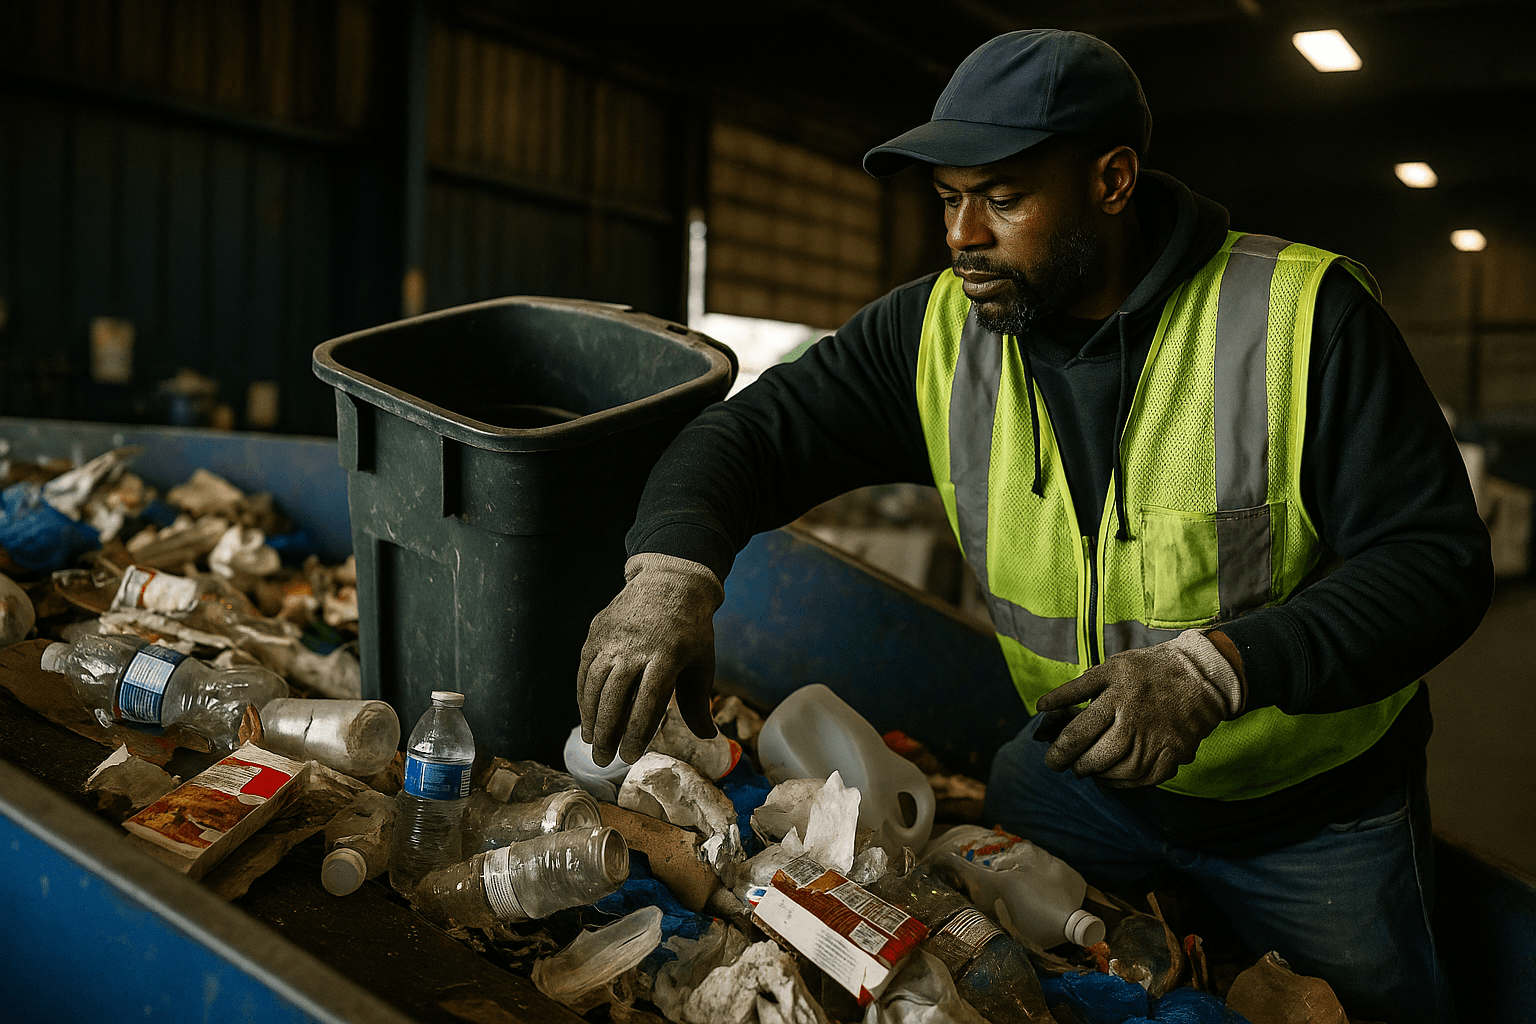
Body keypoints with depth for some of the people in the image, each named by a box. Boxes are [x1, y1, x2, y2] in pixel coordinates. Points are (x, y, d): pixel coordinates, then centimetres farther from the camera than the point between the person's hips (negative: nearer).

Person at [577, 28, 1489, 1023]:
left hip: (1317, 801, -2)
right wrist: (670, 570, -34)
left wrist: (1216, 665, -38)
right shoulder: (940, 331, -12)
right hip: (1082, 758, 3)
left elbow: (1438, 556, -23)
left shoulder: (1306, 317, -24)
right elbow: (750, 435, -12)